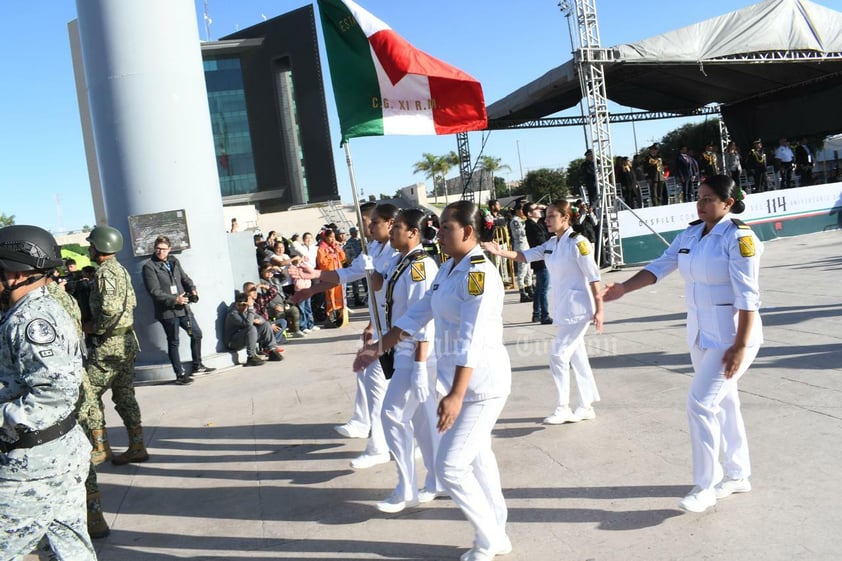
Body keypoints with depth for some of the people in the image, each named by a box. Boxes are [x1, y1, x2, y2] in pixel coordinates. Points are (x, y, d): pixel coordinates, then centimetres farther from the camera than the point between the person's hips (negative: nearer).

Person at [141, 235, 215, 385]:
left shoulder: (174, 261, 11)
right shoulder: (149, 266, -8)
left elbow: (185, 278, 19)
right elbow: (154, 292, -14)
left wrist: (192, 289, -2)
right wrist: (174, 300, -20)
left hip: (183, 307, 7)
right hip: (167, 311, -7)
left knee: (196, 334, 16)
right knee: (173, 342, 1)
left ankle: (197, 366, 31)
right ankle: (180, 374, 9)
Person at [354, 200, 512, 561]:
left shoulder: (479, 273, -22)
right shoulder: (448, 268, 6)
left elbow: (472, 342, -29)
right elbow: (417, 314, 13)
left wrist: (456, 396, -33)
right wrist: (379, 347, 11)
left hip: (481, 383, -9)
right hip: (457, 377, 10)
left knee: (450, 467, -6)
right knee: (477, 456, 19)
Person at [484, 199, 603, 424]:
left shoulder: (578, 242, -15)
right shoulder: (551, 244, 9)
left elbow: (593, 277, -15)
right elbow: (526, 255, 2)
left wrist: (599, 309, -15)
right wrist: (501, 252, -14)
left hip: (578, 309, -8)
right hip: (563, 310, 8)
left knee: (559, 355, -8)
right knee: (576, 357, 14)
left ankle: (562, 408, 5)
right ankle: (585, 406, 24)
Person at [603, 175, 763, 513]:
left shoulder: (739, 238, -16)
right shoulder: (691, 234, 6)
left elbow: (748, 297, -19)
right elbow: (659, 266, 4)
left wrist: (740, 346, -22)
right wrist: (624, 288, -9)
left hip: (731, 335, -8)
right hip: (700, 333, 8)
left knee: (700, 404, -10)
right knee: (723, 402, 17)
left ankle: (706, 486, 5)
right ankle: (738, 475, 33)